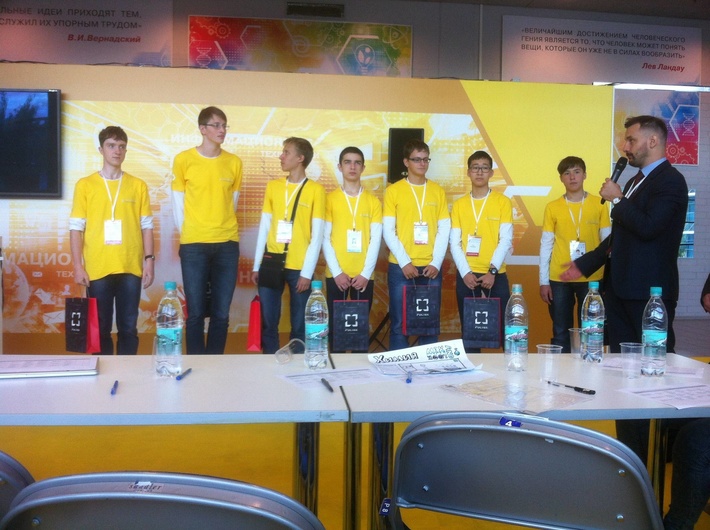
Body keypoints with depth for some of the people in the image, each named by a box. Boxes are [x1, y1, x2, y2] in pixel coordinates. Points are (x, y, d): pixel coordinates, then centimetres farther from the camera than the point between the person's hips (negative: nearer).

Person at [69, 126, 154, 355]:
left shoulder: (138, 185, 8)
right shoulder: (85, 185, 3)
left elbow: (146, 226, 8)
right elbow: (76, 228, 1)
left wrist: (149, 260, 1)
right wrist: (77, 265, -5)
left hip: (131, 268, 1)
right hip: (97, 269, -1)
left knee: (128, 327, 6)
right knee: (100, 328, 6)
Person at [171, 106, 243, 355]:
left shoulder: (234, 162, 7)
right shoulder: (183, 159, 0)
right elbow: (178, 203, 4)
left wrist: (222, 229, 10)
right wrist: (187, 234, 2)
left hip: (227, 244, 2)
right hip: (193, 245, -2)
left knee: (221, 313, 4)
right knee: (196, 312, -1)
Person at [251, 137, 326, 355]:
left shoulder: (316, 190, -2)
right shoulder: (273, 186, 10)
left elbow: (317, 235, -5)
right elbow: (264, 228, 10)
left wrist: (307, 272, -10)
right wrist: (256, 266, 6)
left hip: (299, 268, -3)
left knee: (299, 326, 4)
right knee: (267, 323, 5)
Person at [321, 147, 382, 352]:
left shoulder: (373, 201, 7)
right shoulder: (330, 199, 5)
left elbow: (376, 240, 2)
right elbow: (325, 238, 0)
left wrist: (366, 273, -9)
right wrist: (337, 272, -10)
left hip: (363, 275, 1)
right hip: (336, 274, -1)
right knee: (335, 323, 1)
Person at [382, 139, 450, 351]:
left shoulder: (437, 190, 9)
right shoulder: (393, 190, 2)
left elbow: (444, 230, 5)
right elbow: (388, 231, -3)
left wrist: (436, 263, -6)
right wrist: (404, 262, -11)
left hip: (431, 268, 2)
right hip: (401, 267, -2)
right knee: (399, 323, 0)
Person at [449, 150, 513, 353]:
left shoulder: (503, 201, 3)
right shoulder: (459, 204, 8)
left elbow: (506, 240, -4)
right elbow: (454, 243, 2)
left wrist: (492, 271, -14)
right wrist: (465, 272, -10)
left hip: (495, 274, -2)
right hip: (466, 275, 2)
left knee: (503, 324, -2)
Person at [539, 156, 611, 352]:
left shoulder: (599, 205, 3)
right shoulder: (552, 207, 4)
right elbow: (545, 246, 5)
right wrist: (544, 281, 0)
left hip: (591, 279, 0)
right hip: (559, 279, 0)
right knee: (561, 333, 5)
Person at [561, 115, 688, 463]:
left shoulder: (669, 181, -9)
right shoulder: (635, 182, 18)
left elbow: (648, 227, -23)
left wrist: (616, 199, -12)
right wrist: (585, 264, 20)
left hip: (649, 291, -9)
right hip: (620, 288, 9)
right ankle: (630, 450, 20)